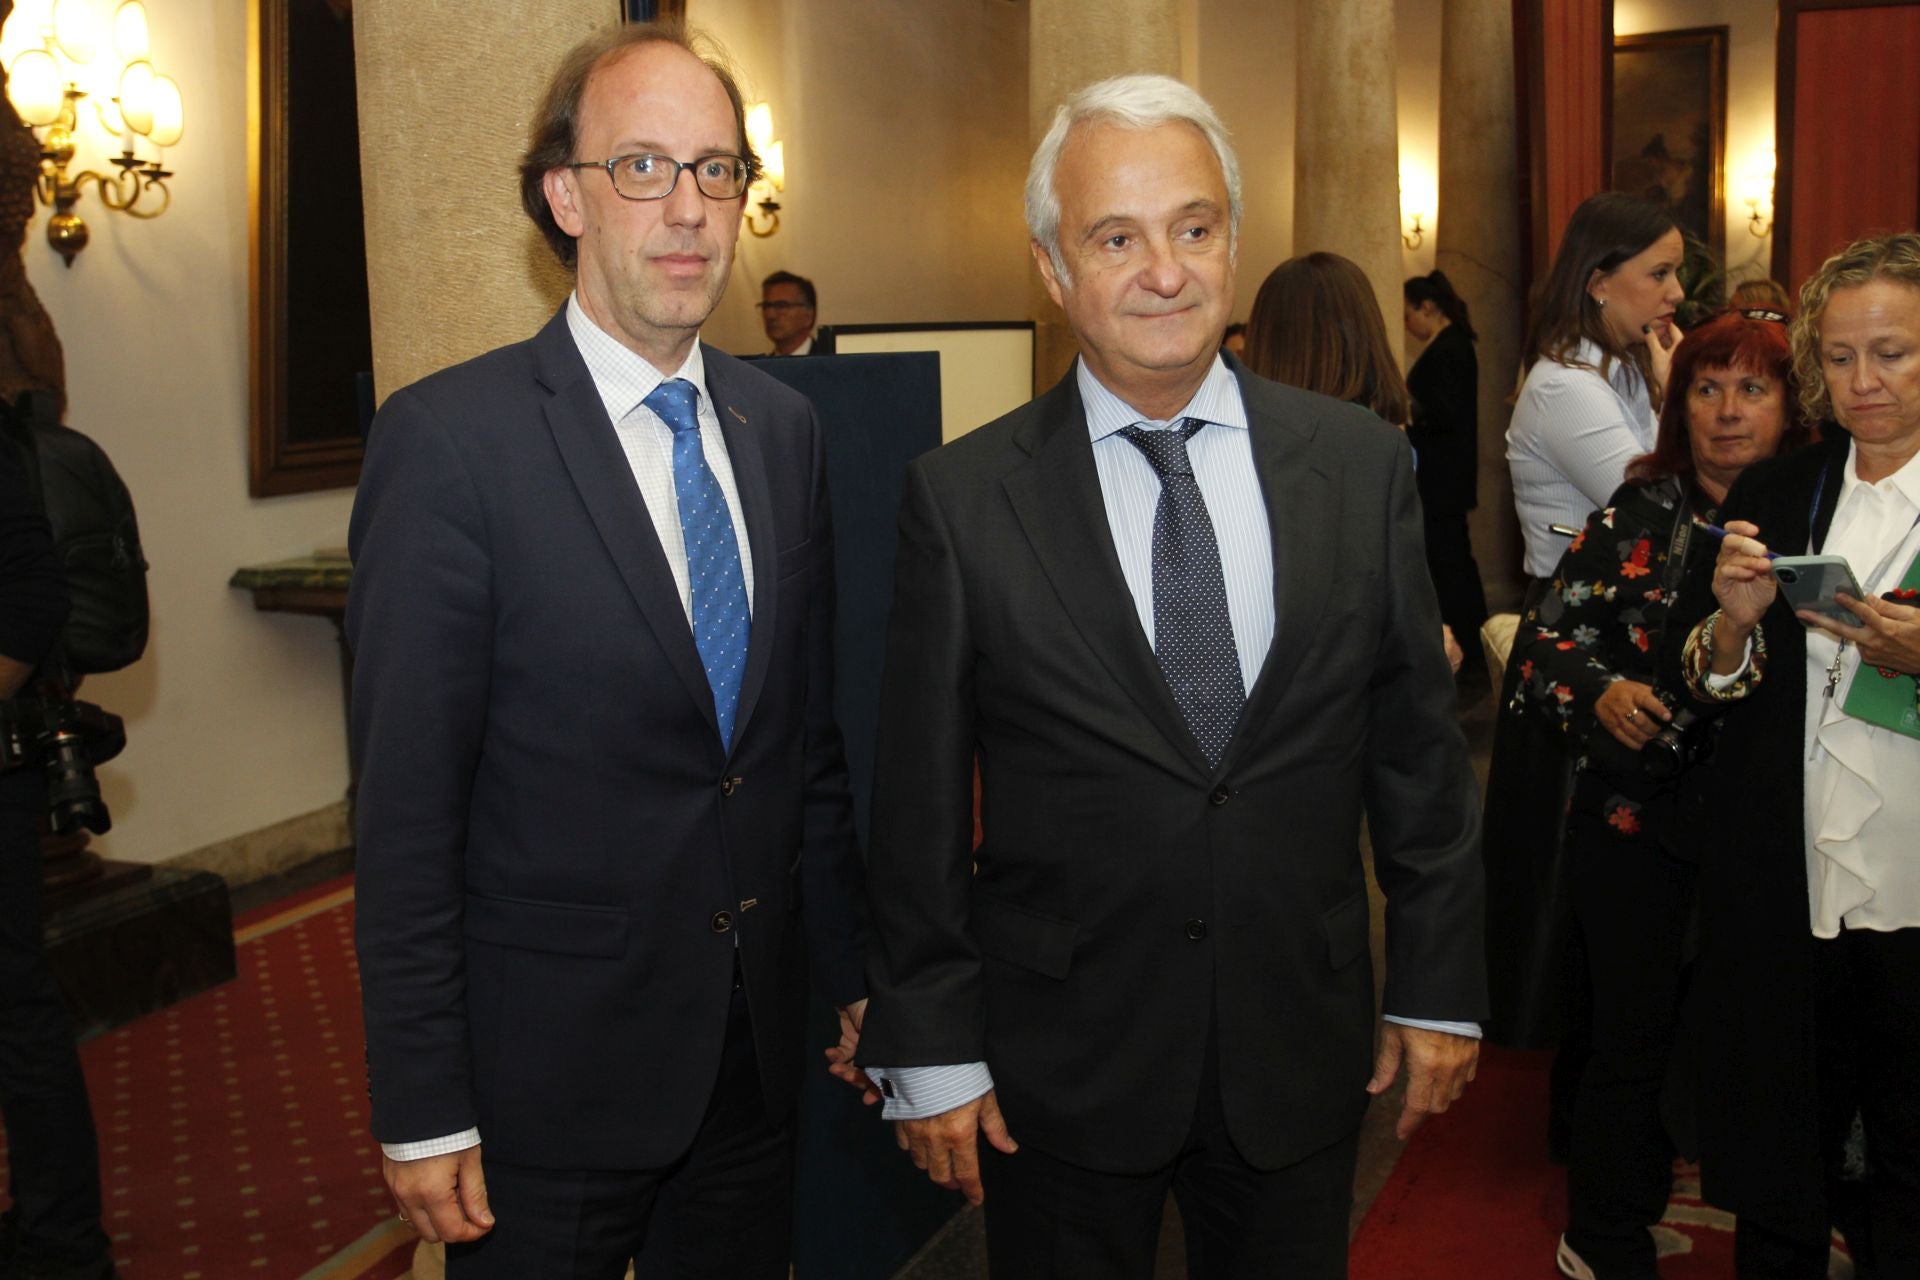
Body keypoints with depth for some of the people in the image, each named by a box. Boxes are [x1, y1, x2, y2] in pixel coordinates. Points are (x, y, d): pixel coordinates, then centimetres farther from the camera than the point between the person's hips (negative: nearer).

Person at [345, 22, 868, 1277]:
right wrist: (423, 1110, -11)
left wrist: (851, 966, 11)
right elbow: (408, 798, -13)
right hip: (552, 1066, -5)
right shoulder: (449, 437, -14)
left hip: (761, 1039, 5)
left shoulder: (783, 426, 3)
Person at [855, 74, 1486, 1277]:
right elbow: (919, 803, -5)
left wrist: (1440, 989, 6)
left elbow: (1419, 746, 3)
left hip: (1303, 1041, 2)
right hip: (1061, 1065, -1)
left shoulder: (1363, 463, -2)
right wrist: (930, 1048, -3)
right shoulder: (962, 497, -8)